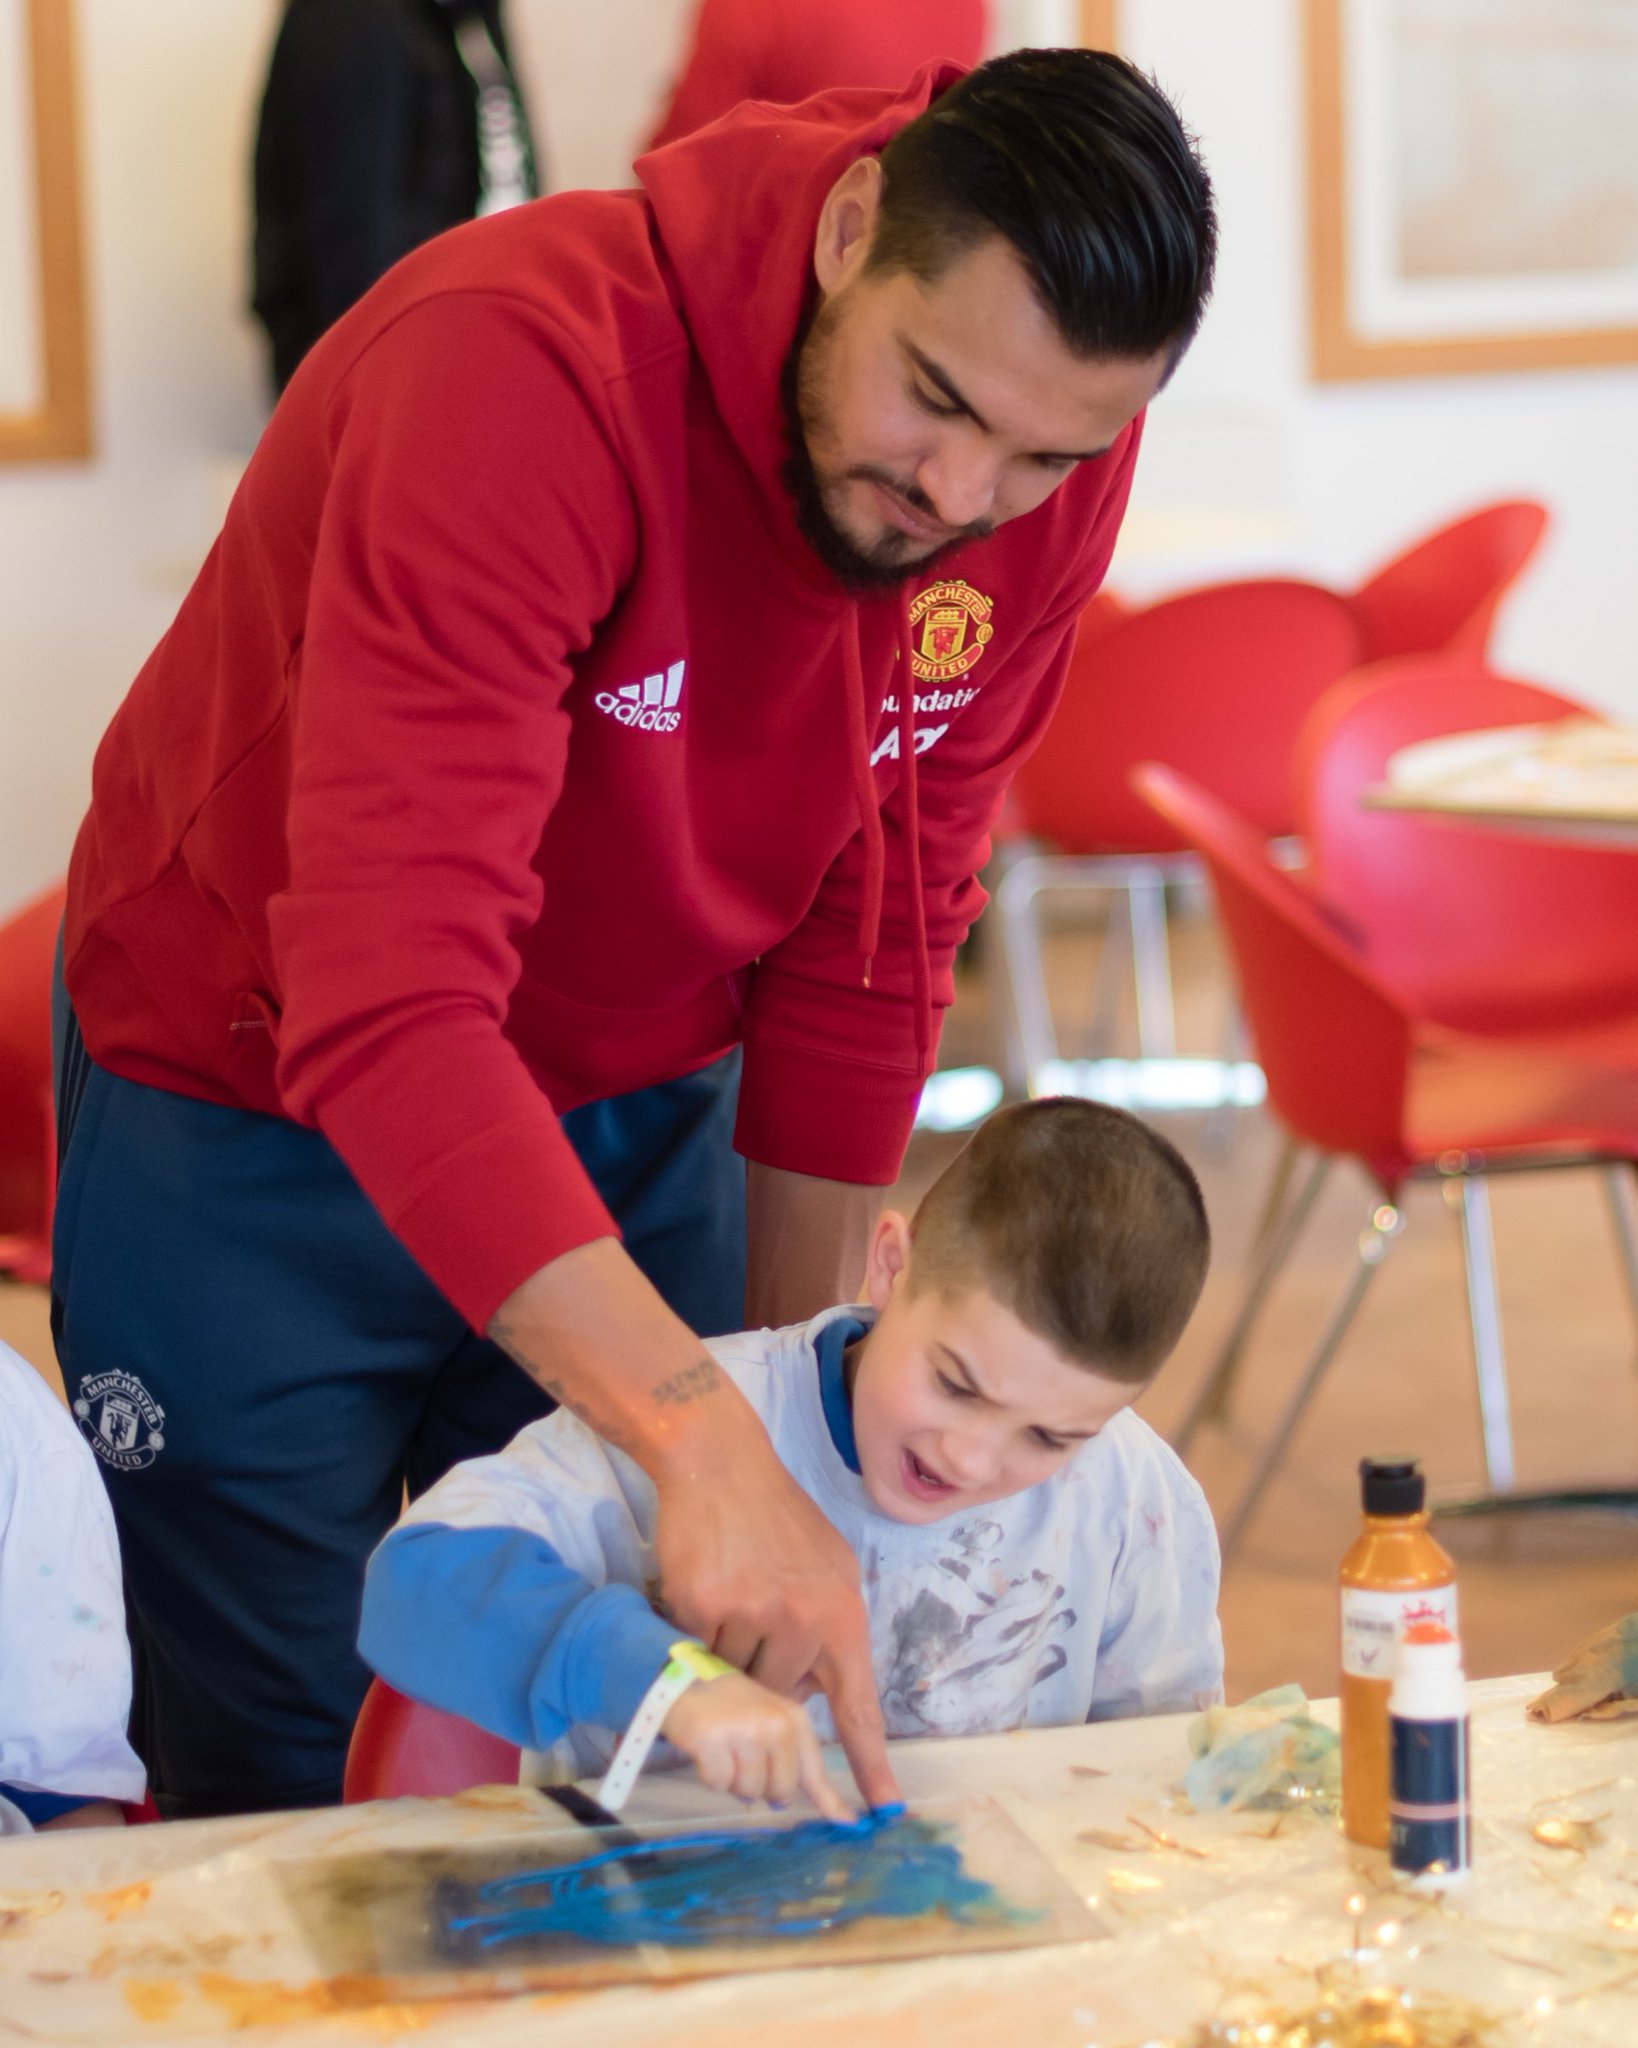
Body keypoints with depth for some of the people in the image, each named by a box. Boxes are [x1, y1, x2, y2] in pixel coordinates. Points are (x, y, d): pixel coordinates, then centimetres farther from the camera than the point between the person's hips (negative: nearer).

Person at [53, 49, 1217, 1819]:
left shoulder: (1045, 474, -14)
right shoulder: (526, 366, -34)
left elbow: (870, 936, -2)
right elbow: (385, 1006, -42)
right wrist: (703, 1439, -49)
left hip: (642, 1119, 5)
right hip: (255, 1118, -5)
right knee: (277, 1805, -1)